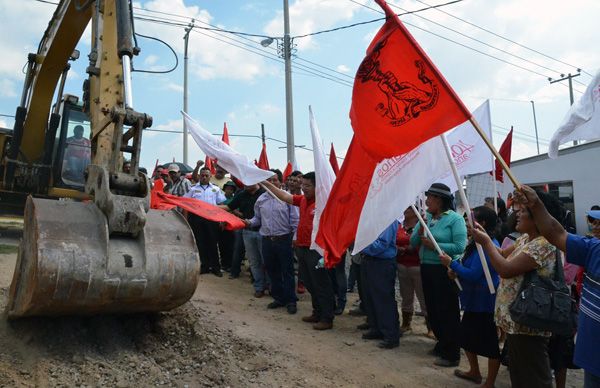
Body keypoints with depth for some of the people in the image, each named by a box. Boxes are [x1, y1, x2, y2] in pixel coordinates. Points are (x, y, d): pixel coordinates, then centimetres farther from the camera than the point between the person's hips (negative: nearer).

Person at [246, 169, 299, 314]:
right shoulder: (261, 199, 9)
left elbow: (294, 220, -5)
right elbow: (257, 218, 16)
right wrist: (250, 222, -4)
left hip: (284, 239, -5)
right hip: (267, 240, 5)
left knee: (287, 271, 2)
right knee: (272, 271, 13)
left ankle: (290, 300, 13)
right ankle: (279, 298, 27)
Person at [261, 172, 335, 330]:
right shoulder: (302, 200, 8)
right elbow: (285, 196, 16)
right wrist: (267, 184, 16)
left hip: (316, 250, -9)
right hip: (302, 248, 9)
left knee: (321, 285, 1)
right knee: (310, 284, 18)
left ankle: (327, 319, 13)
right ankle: (317, 313, 32)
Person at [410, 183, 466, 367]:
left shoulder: (455, 218, -11)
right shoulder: (426, 217, 7)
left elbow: (460, 247, -20)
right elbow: (413, 242, 6)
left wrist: (434, 245, -20)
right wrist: (419, 232, -13)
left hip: (445, 270, -7)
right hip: (427, 269, 7)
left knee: (448, 312, 1)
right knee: (432, 310, 17)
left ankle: (452, 355, 14)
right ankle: (442, 344, 35)